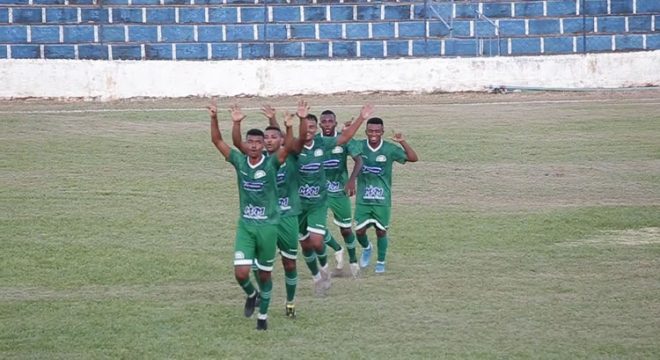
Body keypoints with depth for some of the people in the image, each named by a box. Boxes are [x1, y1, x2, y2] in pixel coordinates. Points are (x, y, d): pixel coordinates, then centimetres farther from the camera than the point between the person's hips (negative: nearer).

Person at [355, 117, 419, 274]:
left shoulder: (389, 149, -7)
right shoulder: (360, 146, -4)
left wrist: (403, 142, -26)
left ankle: (381, 262, 25)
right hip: (363, 198, 1)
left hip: (382, 199, -1)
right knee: (359, 231, -1)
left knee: (381, 231, 5)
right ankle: (367, 248, 33)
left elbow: (413, 158, -11)